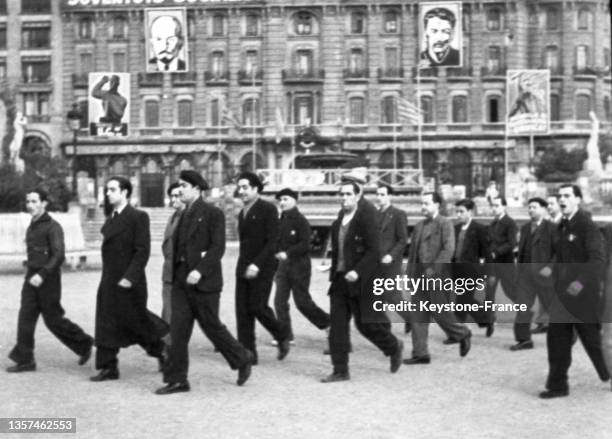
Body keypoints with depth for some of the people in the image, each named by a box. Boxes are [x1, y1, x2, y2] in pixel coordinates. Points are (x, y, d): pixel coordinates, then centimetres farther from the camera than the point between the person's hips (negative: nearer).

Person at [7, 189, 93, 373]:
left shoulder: (53, 227, -12)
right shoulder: (32, 227, 13)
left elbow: (58, 256, -20)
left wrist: (42, 274, -28)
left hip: (48, 280, -7)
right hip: (31, 279, 7)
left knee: (53, 320, 0)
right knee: (25, 317, -3)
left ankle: (83, 344, 19)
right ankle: (25, 360, -2)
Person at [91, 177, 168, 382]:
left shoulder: (138, 217, -10)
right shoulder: (110, 219, 13)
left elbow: (143, 251, -16)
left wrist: (130, 277, -22)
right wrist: (108, 277, 13)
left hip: (129, 283, -7)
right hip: (109, 281, 7)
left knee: (136, 321, 4)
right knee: (107, 324, 4)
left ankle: (162, 349, 26)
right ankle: (109, 368, 8)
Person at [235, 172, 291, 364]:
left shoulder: (268, 209, -7)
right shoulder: (242, 213, 16)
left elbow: (273, 241, -14)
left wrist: (257, 264, -21)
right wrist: (243, 265, 12)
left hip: (262, 268, -7)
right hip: (244, 268, 7)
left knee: (257, 307, -9)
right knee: (242, 310, 0)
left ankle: (282, 335, 17)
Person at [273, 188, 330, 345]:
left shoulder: (301, 221, -11)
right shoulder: (281, 221, 9)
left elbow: (305, 245, -18)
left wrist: (287, 253, -23)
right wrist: (277, 253, 0)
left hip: (299, 266, -7)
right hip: (283, 266, 7)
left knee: (302, 302, -2)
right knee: (280, 302, 0)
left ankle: (328, 323, 19)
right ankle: (285, 335, 7)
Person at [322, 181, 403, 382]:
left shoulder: (367, 218, -10)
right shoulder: (339, 221, 12)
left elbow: (374, 251, -16)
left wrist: (358, 271, -24)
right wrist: (334, 272, 12)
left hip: (361, 281, -7)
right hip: (340, 280, 7)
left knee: (365, 323, 0)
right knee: (337, 325, 1)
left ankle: (394, 347, 27)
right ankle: (340, 370, 7)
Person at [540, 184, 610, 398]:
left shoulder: (587, 225, -14)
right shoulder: (563, 226, 11)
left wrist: (582, 281, -32)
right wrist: (554, 271, 9)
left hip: (583, 292, -7)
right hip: (564, 292, 7)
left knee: (592, 339, 5)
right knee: (556, 338, 3)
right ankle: (557, 385, 10)